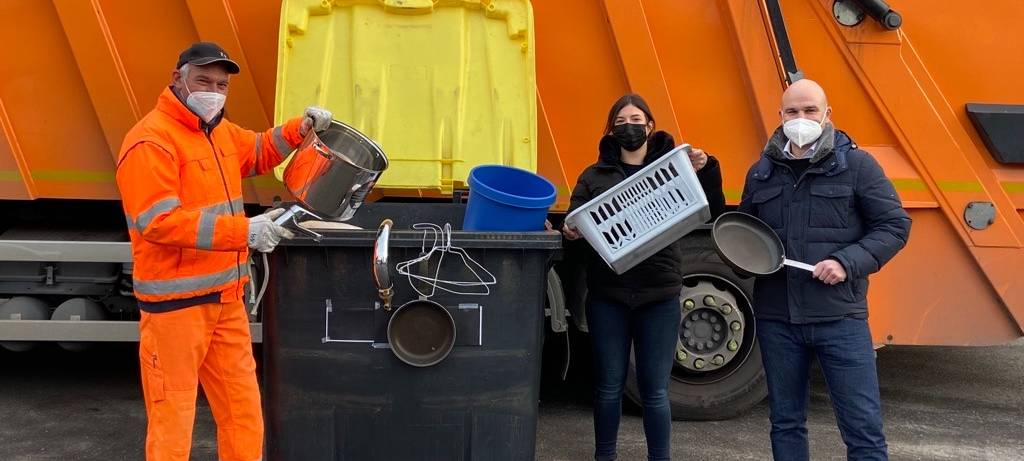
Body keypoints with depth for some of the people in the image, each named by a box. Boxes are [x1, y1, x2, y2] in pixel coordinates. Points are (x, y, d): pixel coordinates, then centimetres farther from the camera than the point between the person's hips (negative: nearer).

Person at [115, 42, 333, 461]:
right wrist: (244, 231, -30)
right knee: (172, 414, 1)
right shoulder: (150, 142, -16)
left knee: (243, 407, 14)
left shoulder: (219, 131, 14)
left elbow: (257, 152, 33)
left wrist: (300, 128, 14)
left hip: (225, 298, 9)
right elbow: (160, 221, -25)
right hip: (176, 302, -9)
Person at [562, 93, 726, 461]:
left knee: (655, 389, 2)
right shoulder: (595, 175, 10)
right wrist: (571, 231, -19)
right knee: (609, 386, 7)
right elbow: (576, 220, 5)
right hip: (607, 293, 1)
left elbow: (714, 214, 2)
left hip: (659, 295, -1)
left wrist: (706, 170, -14)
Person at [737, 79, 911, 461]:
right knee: (786, 425, 14)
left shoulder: (856, 164, 0)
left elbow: (894, 225, -1)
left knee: (864, 428, -1)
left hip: (840, 317, -3)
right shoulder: (761, 172, 11)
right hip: (776, 318, 4)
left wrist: (848, 263, -15)